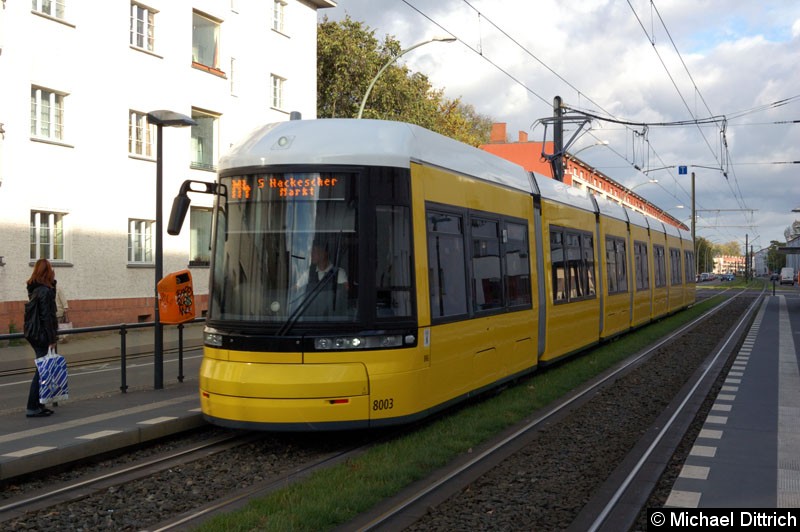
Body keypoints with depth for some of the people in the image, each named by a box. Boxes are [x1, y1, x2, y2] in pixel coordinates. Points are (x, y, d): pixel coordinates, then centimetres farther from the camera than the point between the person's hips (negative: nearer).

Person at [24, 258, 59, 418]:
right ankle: (33, 407, -1)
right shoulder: (45, 291, -17)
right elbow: (46, 316, -19)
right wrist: (51, 339, -17)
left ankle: (38, 404, 19)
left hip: (33, 333, 10)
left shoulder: (34, 289, 11)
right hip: (42, 336, -10)